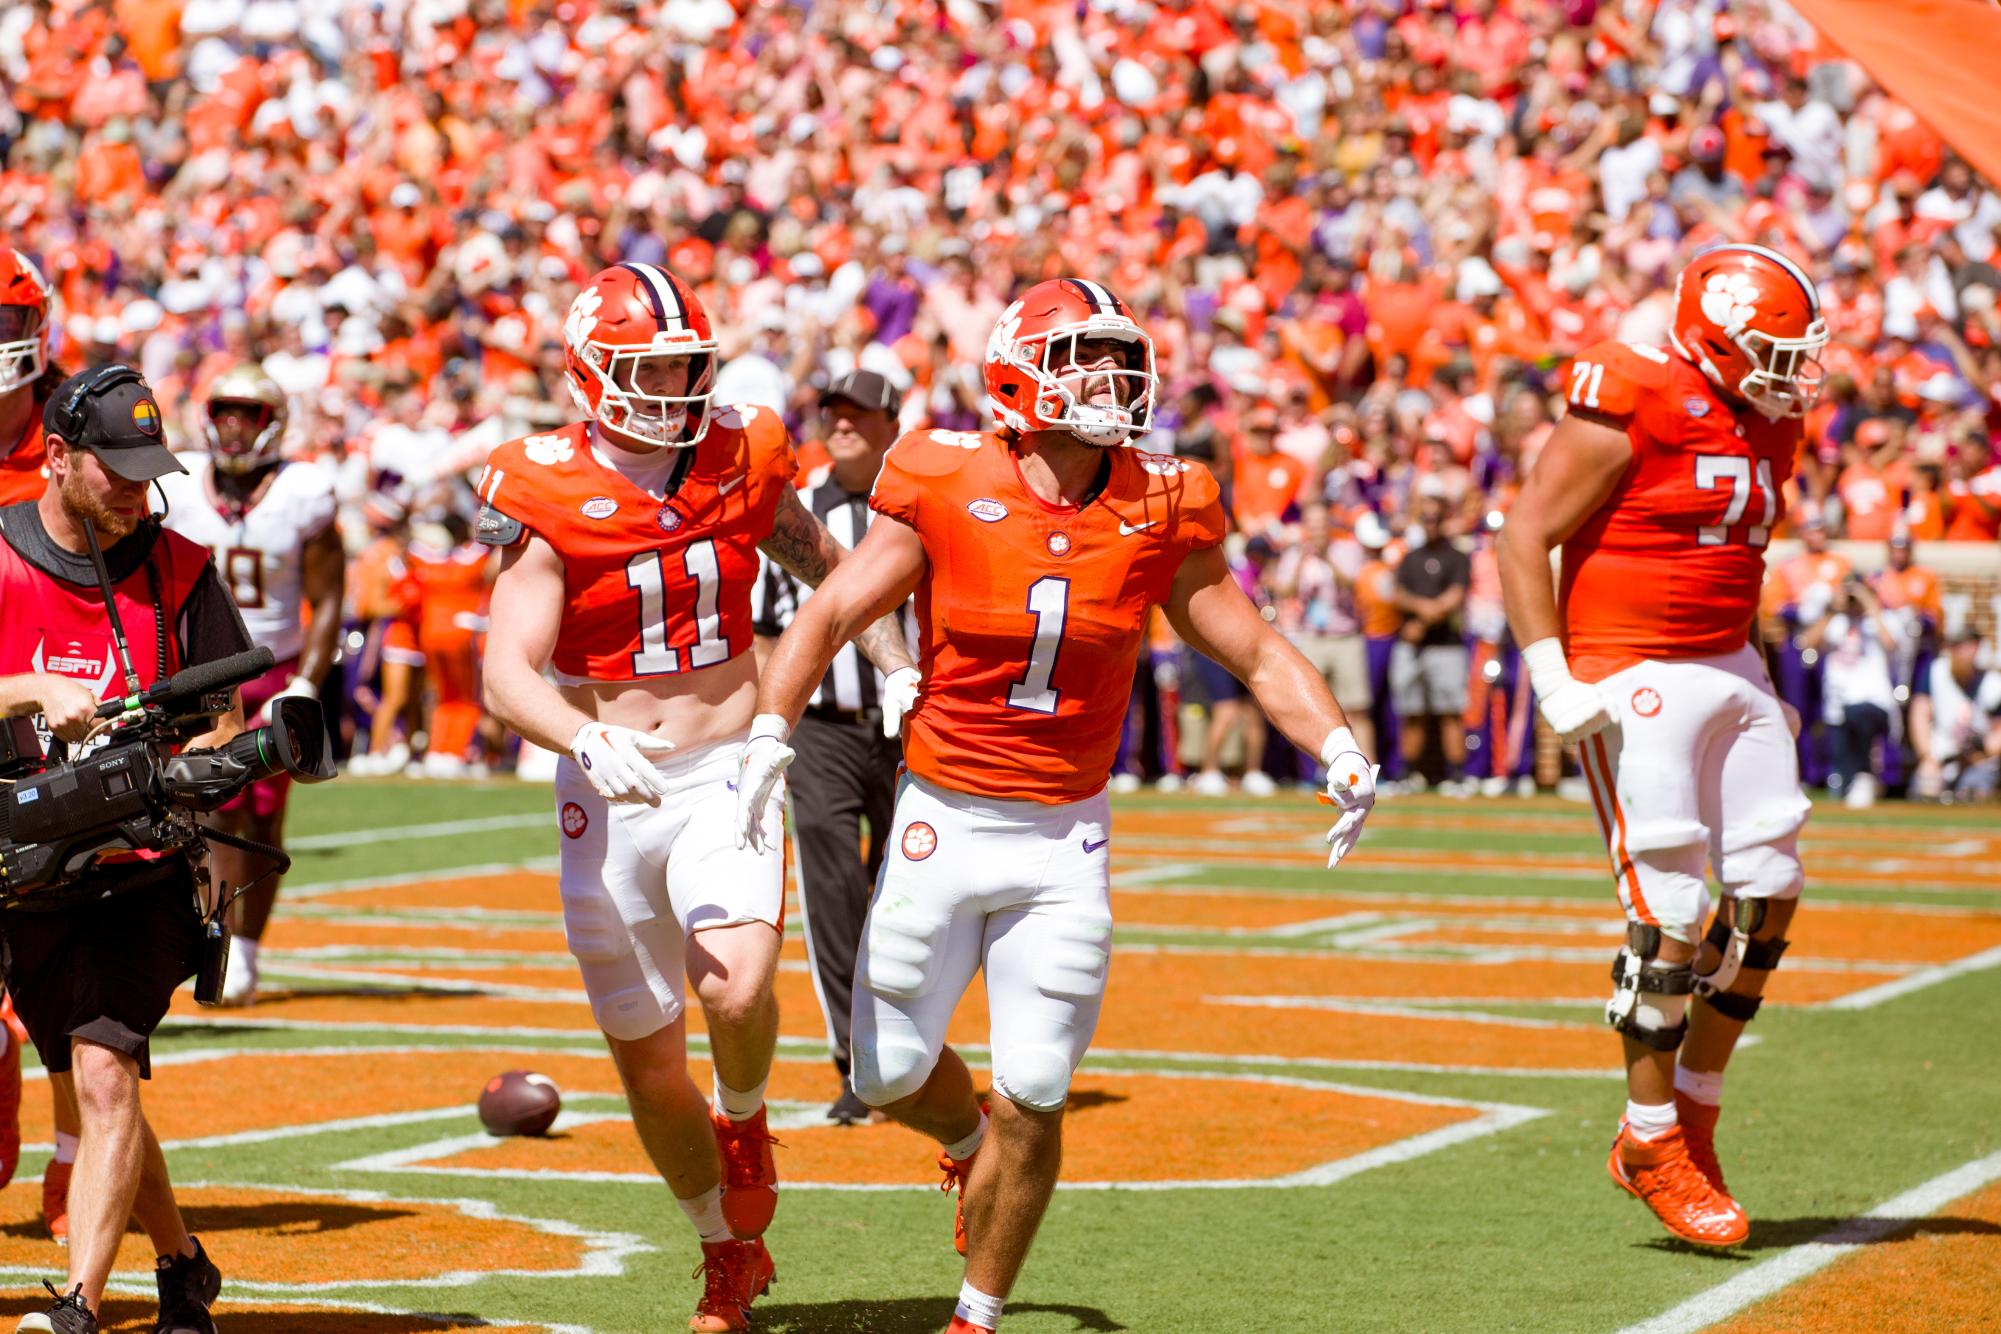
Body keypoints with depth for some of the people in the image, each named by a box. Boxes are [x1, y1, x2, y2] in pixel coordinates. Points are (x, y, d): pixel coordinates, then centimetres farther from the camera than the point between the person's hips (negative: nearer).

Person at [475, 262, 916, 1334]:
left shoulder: (739, 464, 0)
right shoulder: (548, 497, -9)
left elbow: (830, 568, 20)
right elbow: (506, 677, -18)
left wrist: (897, 668, 9)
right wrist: (585, 740, -36)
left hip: (727, 773, 0)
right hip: (607, 791, 0)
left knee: (738, 987, -27)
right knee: (647, 1059, 8)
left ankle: (744, 1121, 7)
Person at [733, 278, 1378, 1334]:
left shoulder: (1158, 515, -2)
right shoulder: (947, 491, -10)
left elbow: (1256, 651, 4)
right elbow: (828, 615, -10)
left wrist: (1338, 749, -11)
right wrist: (769, 737, -24)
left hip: (1064, 840, 1)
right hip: (943, 819, -1)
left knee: (1032, 1099, -3)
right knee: (892, 1072, 7)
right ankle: (969, 1142, 44)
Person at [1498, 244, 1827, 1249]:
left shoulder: (1766, 428, 12)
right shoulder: (1629, 411, -14)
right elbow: (1525, 539, -14)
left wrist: (1760, 686, 21)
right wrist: (1553, 680, -18)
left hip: (1727, 673, 8)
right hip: (1635, 682, -8)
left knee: (1770, 889, 5)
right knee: (1670, 912, -8)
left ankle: (1693, 1118, 17)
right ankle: (1651, 1145, 5)